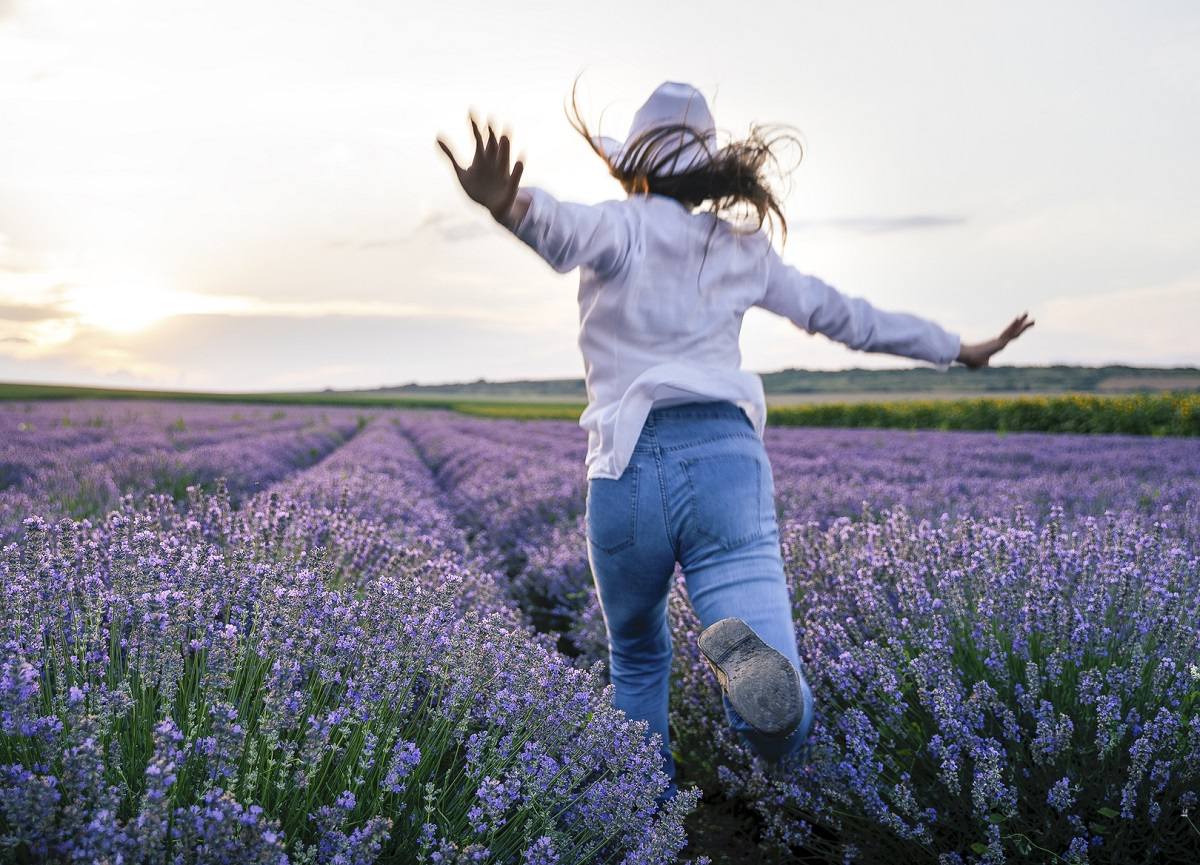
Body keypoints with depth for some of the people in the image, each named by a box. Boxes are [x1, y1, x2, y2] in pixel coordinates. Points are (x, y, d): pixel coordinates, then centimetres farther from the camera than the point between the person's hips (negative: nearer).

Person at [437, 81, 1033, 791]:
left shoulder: (627, 226, 5)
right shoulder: (744, 249, 19)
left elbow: (571, 231, -21)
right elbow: (843, 316, 27)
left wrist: (507, 206, -42)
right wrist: (960, 349, 41)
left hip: (629, 472, -1)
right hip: (729, 463, 2)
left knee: (637, 654, 28)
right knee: (782, 733, -9)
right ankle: (746, 650, -43)